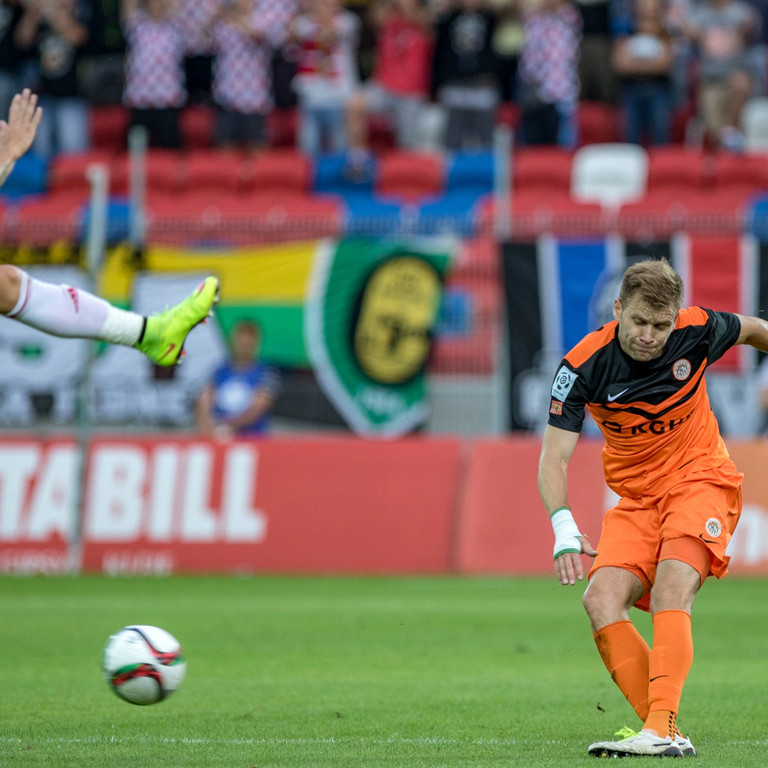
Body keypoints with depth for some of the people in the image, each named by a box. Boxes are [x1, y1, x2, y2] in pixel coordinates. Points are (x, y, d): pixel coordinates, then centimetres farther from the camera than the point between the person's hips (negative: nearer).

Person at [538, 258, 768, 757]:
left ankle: (662, 728, -38)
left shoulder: (696, 331, -15)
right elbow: (554, 456, -18)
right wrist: (563, 525, -34)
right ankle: (664, 730, -19)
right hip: (636, 498, 3)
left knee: (670, 592, -27)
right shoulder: (584, 365, -16)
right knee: (602, 600, -19)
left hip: (702, 481, -3)